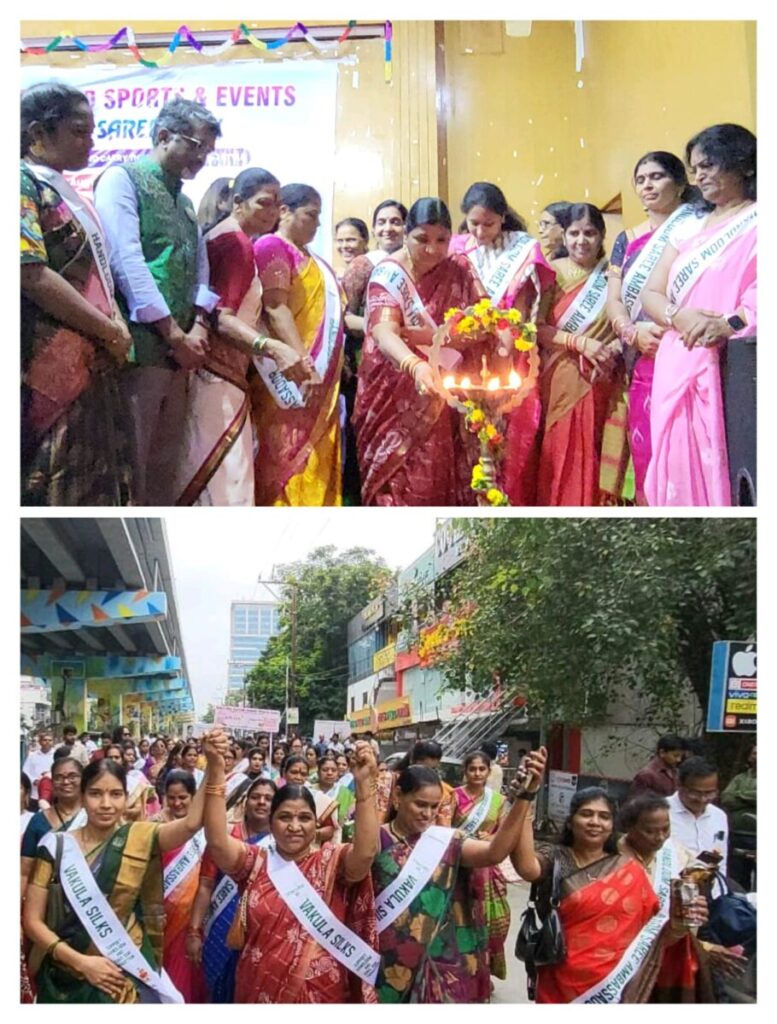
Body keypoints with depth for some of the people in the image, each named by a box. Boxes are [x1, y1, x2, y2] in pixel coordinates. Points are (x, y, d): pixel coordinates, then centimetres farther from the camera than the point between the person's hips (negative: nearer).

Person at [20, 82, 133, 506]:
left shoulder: (64, 191, 19)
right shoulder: (22, 184, -9)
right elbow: (33, 276, -19)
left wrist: (116, 324, 1)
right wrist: (111, 332, -11)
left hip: (90, 363, 9)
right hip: (53, 367, -9)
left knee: (88, 485, 9)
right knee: (55, 490, -7)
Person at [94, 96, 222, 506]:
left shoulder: (183, 200, 24)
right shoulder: (122, 179, 0)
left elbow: (199, 267, 17)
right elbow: (127, 262, -12)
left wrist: (198, 327, -3)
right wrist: (175, 334, -13)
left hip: (176, 353, 8)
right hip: (137, 349, -8)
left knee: (164, 469, 10)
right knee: (127, 472, -8)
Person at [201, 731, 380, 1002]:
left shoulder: (332, 862, -2)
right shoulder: (254, 862, 2)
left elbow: (366, 851, -22)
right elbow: (217, 842, -16)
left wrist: (364, 783, -32)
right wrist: (216, 771, -26)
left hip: (321, 995, -1)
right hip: (259, 992, 1)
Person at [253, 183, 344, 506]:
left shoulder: (309, 257, 21)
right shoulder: (273, 246, -5)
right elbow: (276, 309, -16)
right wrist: (304, 364, -24)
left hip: (321, 380, 9)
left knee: (316, 470, 8)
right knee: (289, 466, -9)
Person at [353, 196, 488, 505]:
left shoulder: (460, 270, 3)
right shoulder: (388, 273, -7)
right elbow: (384, 333, -23)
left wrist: (431, 335, -18)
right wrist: (415, 365, -43)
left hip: (445, 400, 3)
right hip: (398, 400, -2)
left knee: (443, 479, -1)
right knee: (402, 484, -3)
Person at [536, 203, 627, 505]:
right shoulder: (552, 273, 4)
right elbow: (537, 328, -3)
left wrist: (616, 346, -13)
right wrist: (580, 342, -15)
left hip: (603, 384, 0)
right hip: (562, 381, 0)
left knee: (595, 458, -1)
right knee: (561, 457, -1)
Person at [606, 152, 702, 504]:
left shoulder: (698, 229, 4)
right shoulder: (628, 240, 19)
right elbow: (614, 300, 11)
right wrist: (633, 332, -10)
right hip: (643, 363, 5)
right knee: (645, 451, 4)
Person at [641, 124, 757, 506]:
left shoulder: (758, 220, 3)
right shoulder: (688, 229, 21)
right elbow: (650, 294, 14)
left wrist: (731, 323, -27)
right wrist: (678, 316, -7)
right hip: (678, 369, 6)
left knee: (725, 469, -11)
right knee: (678, 468, 3)